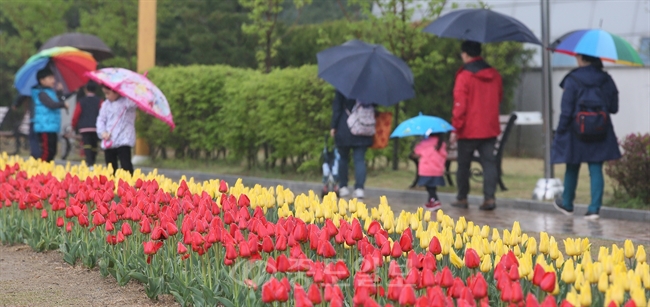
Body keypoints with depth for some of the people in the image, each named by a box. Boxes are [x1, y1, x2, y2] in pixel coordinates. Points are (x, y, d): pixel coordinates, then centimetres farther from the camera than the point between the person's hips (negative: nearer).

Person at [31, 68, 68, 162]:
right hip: (45, 129, -10)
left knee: (52, 152, 10)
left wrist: (59, 92, 9)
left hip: (52, 129, 10)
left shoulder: (51, 92, 18)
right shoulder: (42, 93, -11)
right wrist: (63, 104, -8)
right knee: (47, 152, -12)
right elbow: (52, 105, -24)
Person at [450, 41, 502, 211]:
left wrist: (455, 128, -10)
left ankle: (462, 198, 15)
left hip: (469, 129, -4)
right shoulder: (494, 75, 5)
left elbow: (459, 105, -15)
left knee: (464, 163, 8)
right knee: (489, 162, 4)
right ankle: (489, 197, -5)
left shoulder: (464, 76, -13)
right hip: (490, 128, 4)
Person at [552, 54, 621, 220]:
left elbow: (566, 111, -12)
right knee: (596, 169, 3)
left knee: (572, 169, 14)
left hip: (577, 132, -2)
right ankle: (594, 208, -4)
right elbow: (613, 108, 5)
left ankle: (567, 204, 30)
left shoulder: (572, 80, -12)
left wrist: (560, 132, -4)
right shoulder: (606, 80, 0)